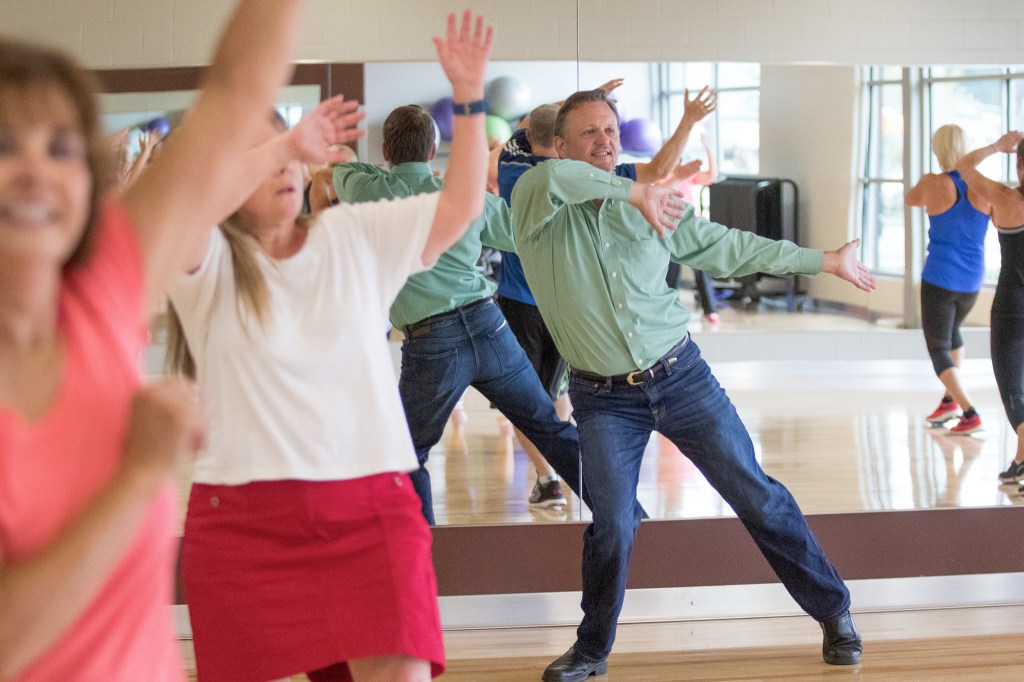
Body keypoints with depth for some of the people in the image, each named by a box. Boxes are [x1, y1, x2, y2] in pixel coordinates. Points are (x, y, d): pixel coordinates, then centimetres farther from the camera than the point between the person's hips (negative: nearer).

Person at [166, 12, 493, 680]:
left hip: (370, 508, 1)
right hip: (243, 518, -1)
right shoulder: (207, 265, 0)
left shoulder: (357, 235, 10)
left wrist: (469, 99, -1)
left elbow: (461, 206, 7)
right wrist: (282, 139, -22)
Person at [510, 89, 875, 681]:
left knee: (757, 495, 4)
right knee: (613, 524, -8)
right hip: (605, 400, -2)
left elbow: (729, 246, 12)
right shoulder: (539, 213, -8)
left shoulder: (652, 210, 3)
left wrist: (826, 261, 15)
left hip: (682, 377, 2)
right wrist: (633, 192, -29)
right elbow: (553, 178, -33)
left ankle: (834, 611, 18)